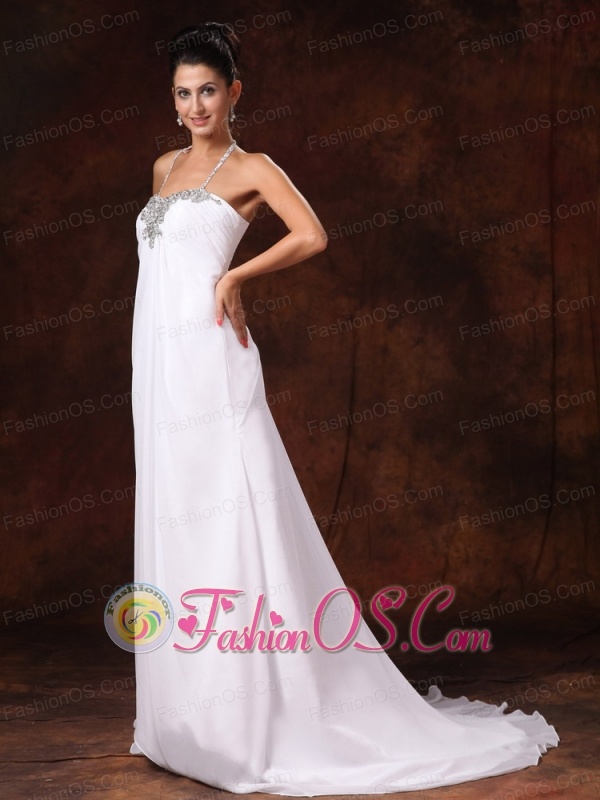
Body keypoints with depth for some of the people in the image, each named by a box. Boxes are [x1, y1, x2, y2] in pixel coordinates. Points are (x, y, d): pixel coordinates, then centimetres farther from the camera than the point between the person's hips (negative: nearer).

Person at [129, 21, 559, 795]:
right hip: (158, 357, 7)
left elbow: (312, 236, -15)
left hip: (206, 357, -7)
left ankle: (252, 715, -1)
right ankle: (191, 707, 17)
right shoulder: (165, 166, 20)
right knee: (174, 522, 8)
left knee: (229, 516, -8)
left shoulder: (249, 168, 0)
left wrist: (232, 277, -10)